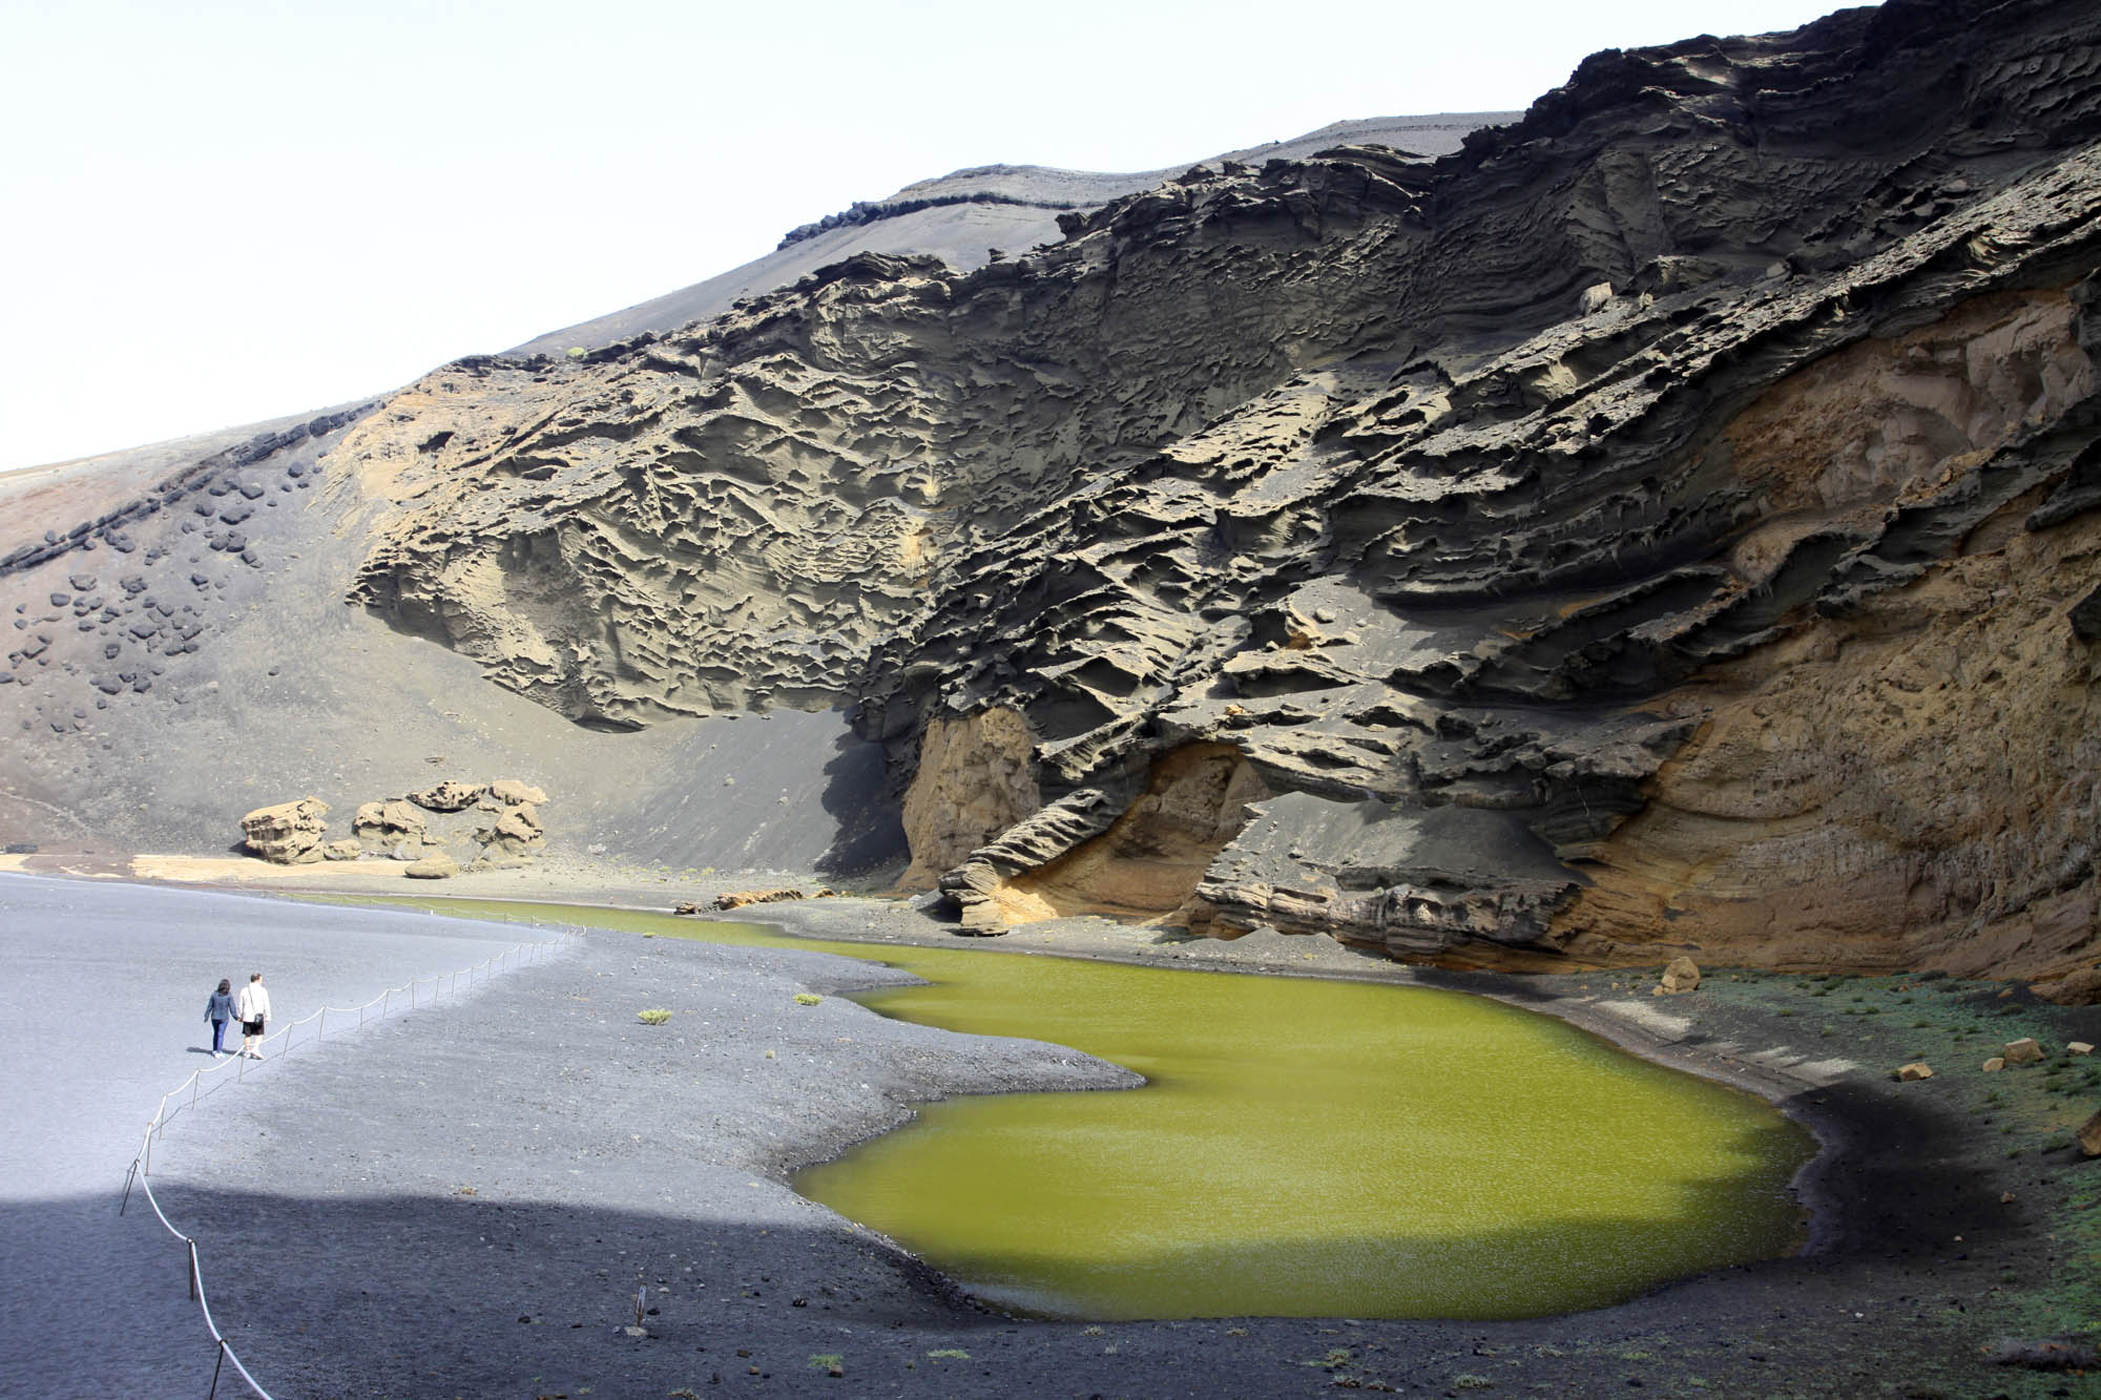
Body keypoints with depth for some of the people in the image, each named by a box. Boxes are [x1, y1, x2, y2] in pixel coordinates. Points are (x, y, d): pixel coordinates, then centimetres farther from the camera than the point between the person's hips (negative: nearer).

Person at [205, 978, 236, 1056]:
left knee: (216, 1033, 19)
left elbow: (210, 1006, 1)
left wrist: (207, 1015, 11)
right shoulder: (229, 995, -12)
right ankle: (218, 1051, -1)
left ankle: (215, 1050, 27)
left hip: (214, 1017, 3)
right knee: (220, 1035, 2)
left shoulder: (214, 994, -5)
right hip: (224, 1018, -3)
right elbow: (232, 1007, -10)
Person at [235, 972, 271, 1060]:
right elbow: (266, 1006, -6)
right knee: (259, 1034, 10)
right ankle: (255, 1049, -7)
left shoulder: (244, 991, 1)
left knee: (247, 1035, 13)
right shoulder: (263, 991, -7)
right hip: (258, 1016, -3)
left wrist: (240, 1016, 17)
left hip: (247, 1016, 3)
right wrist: (267, 1018, 1)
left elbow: (240, 1005, 7)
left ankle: (247, 1051, 20)